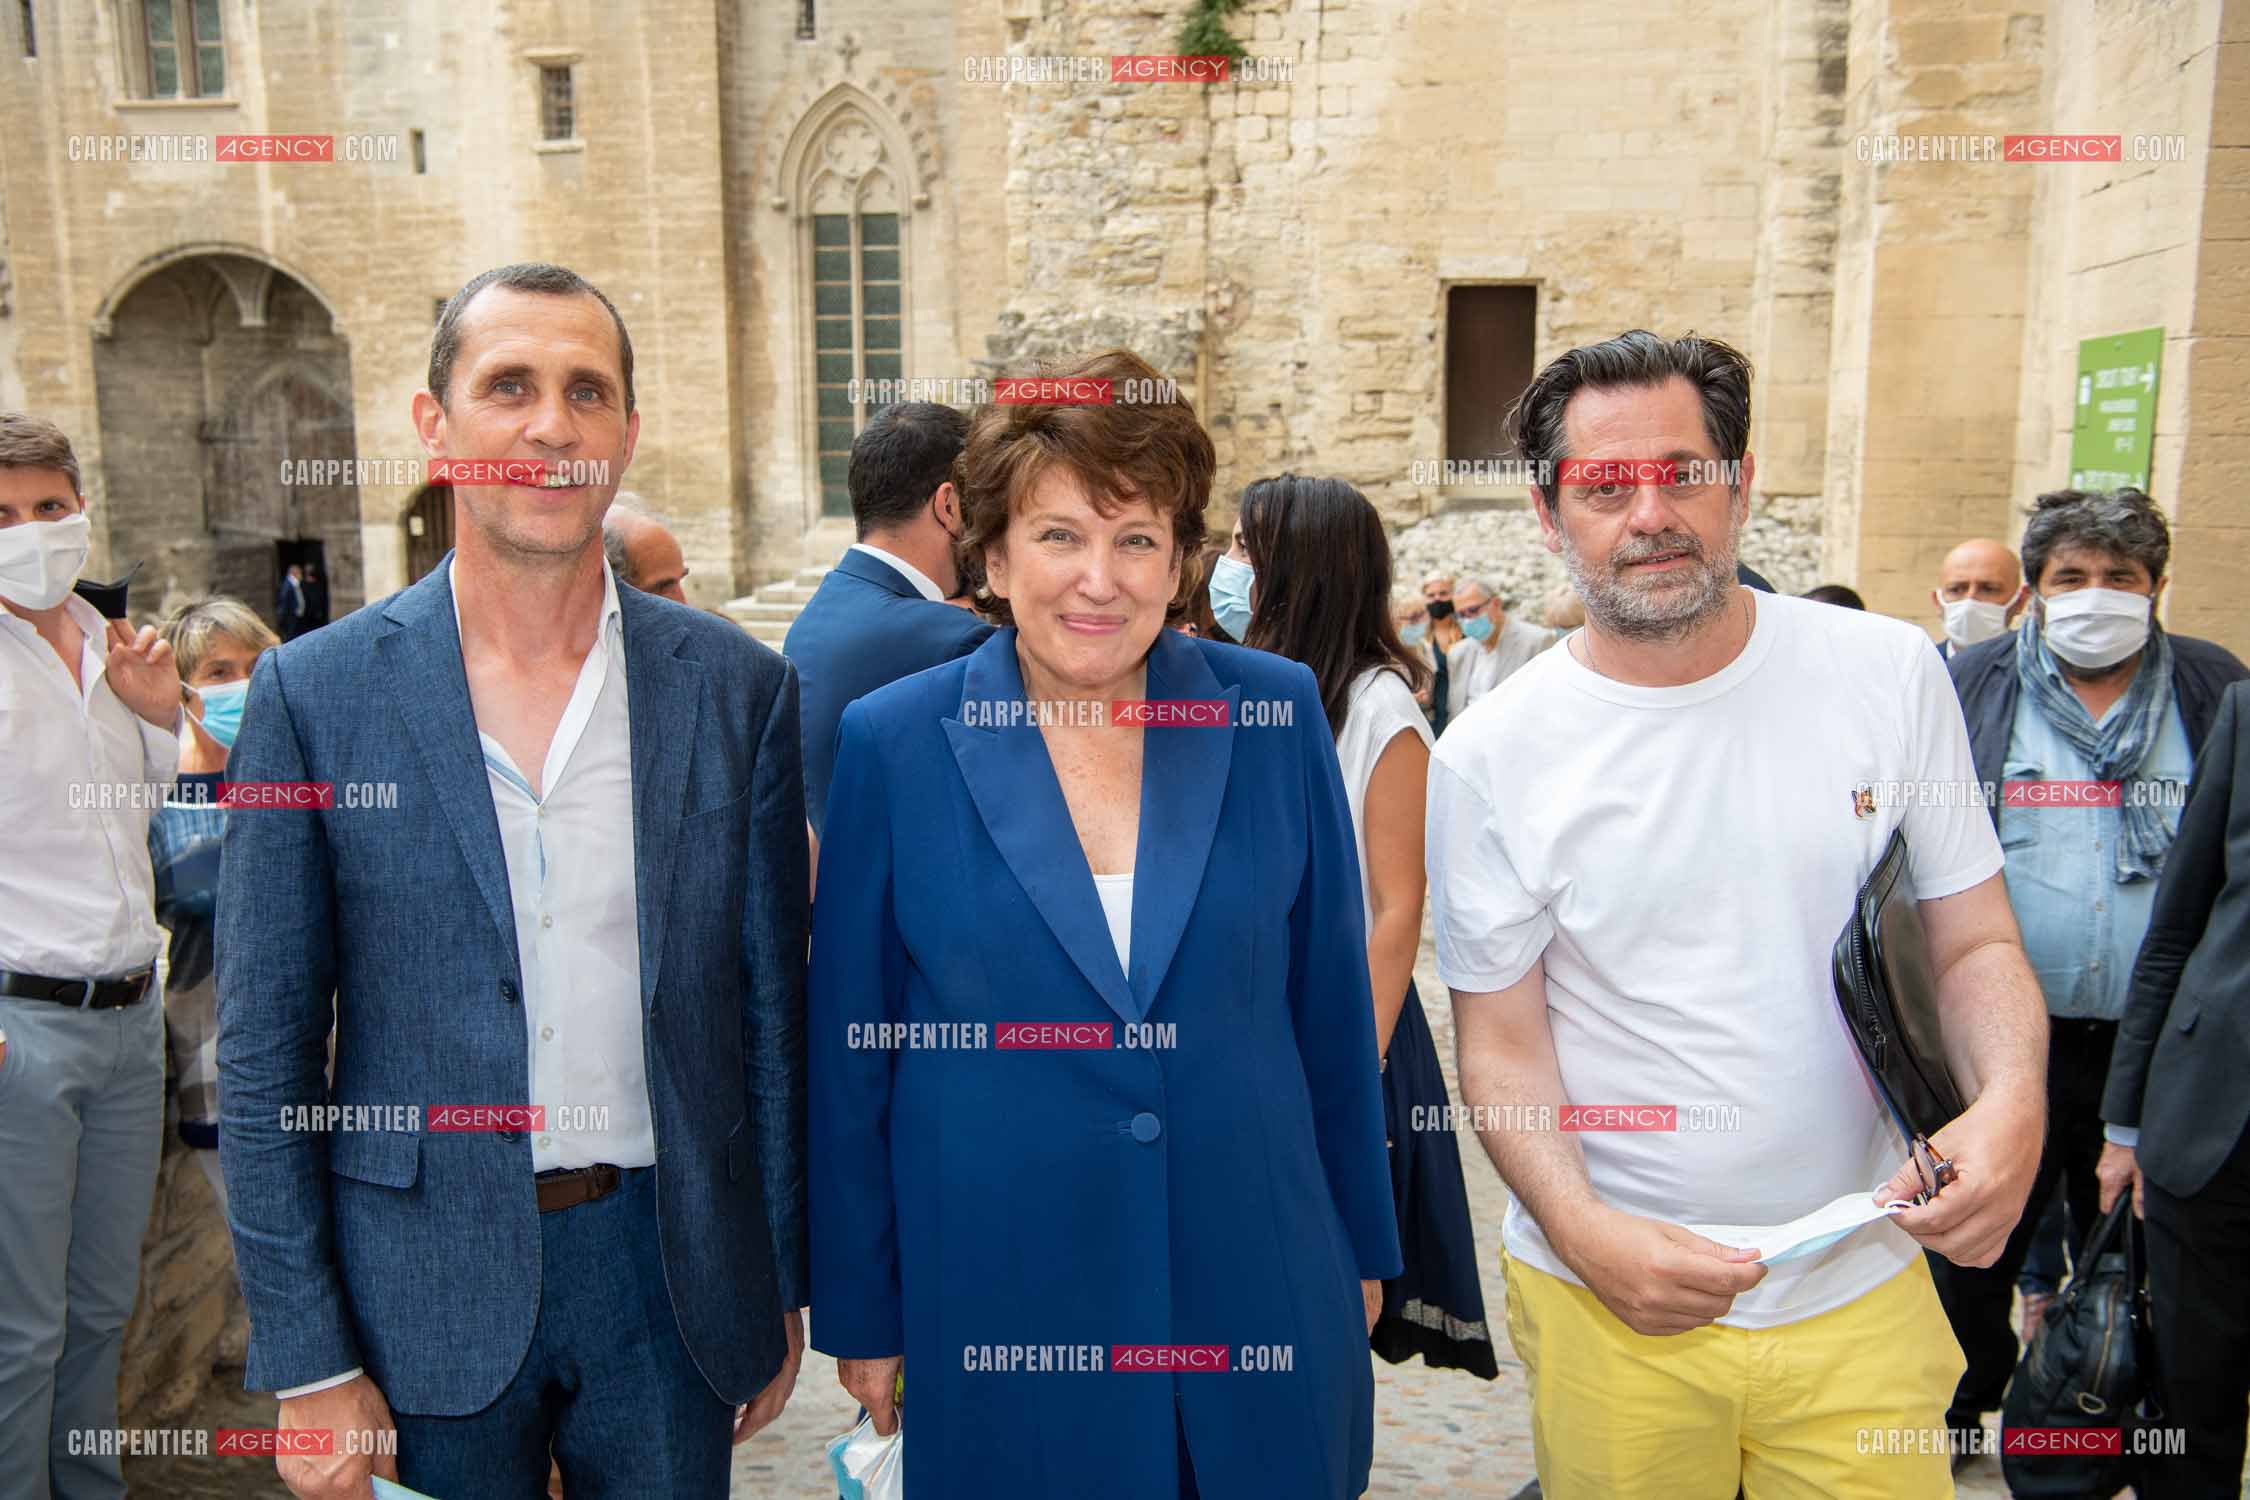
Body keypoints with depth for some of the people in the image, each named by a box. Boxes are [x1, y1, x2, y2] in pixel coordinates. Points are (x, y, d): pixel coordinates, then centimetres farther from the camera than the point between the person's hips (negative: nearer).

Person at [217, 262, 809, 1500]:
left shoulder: (737, 686, -3)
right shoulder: (314, 694, -6)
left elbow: (769, 1013, 2)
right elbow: (263, 1061, -3)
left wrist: (779, 1286, 5)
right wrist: (305, 1362, -4)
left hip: (668, 1270, 1)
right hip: (423, 1290, -1)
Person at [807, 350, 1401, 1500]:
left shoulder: (1276, 715, -4)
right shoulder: (895, 744, -8)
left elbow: (1332, 1002, 4)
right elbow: (850, 1055, -1)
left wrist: (1362, 1248, 9)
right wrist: (860, 1312, 3)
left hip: (1259, 1284, 2)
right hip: (1000, 1304, -1)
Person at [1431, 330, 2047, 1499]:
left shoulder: (1889, 671, -3)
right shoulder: (1489, 757, -9)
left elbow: (1976, 941, 3)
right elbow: (1503, 1046, -5)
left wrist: (2011, 1098, -16)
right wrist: (1582, 1228, -20)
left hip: (1863, 1289, 2)